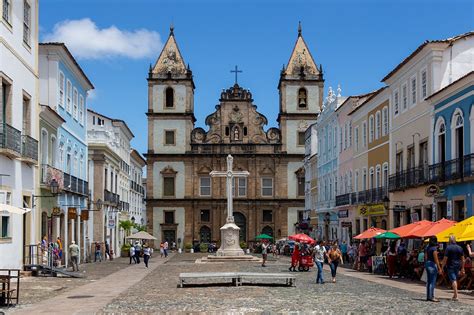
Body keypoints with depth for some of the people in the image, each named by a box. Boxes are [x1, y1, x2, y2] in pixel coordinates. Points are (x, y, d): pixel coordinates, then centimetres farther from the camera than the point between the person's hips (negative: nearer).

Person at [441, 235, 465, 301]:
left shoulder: (448, 248, -9)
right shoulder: (459, 248, 7)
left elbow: (445, 259, -12)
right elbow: (462, 259, 9)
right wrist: (462, 268, 15)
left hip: (450, 266, -5)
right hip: (457, 266, 5)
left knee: (453, 280, -7)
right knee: (456, 280, 17)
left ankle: (456, 296, -15)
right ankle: (454, 295, 23)